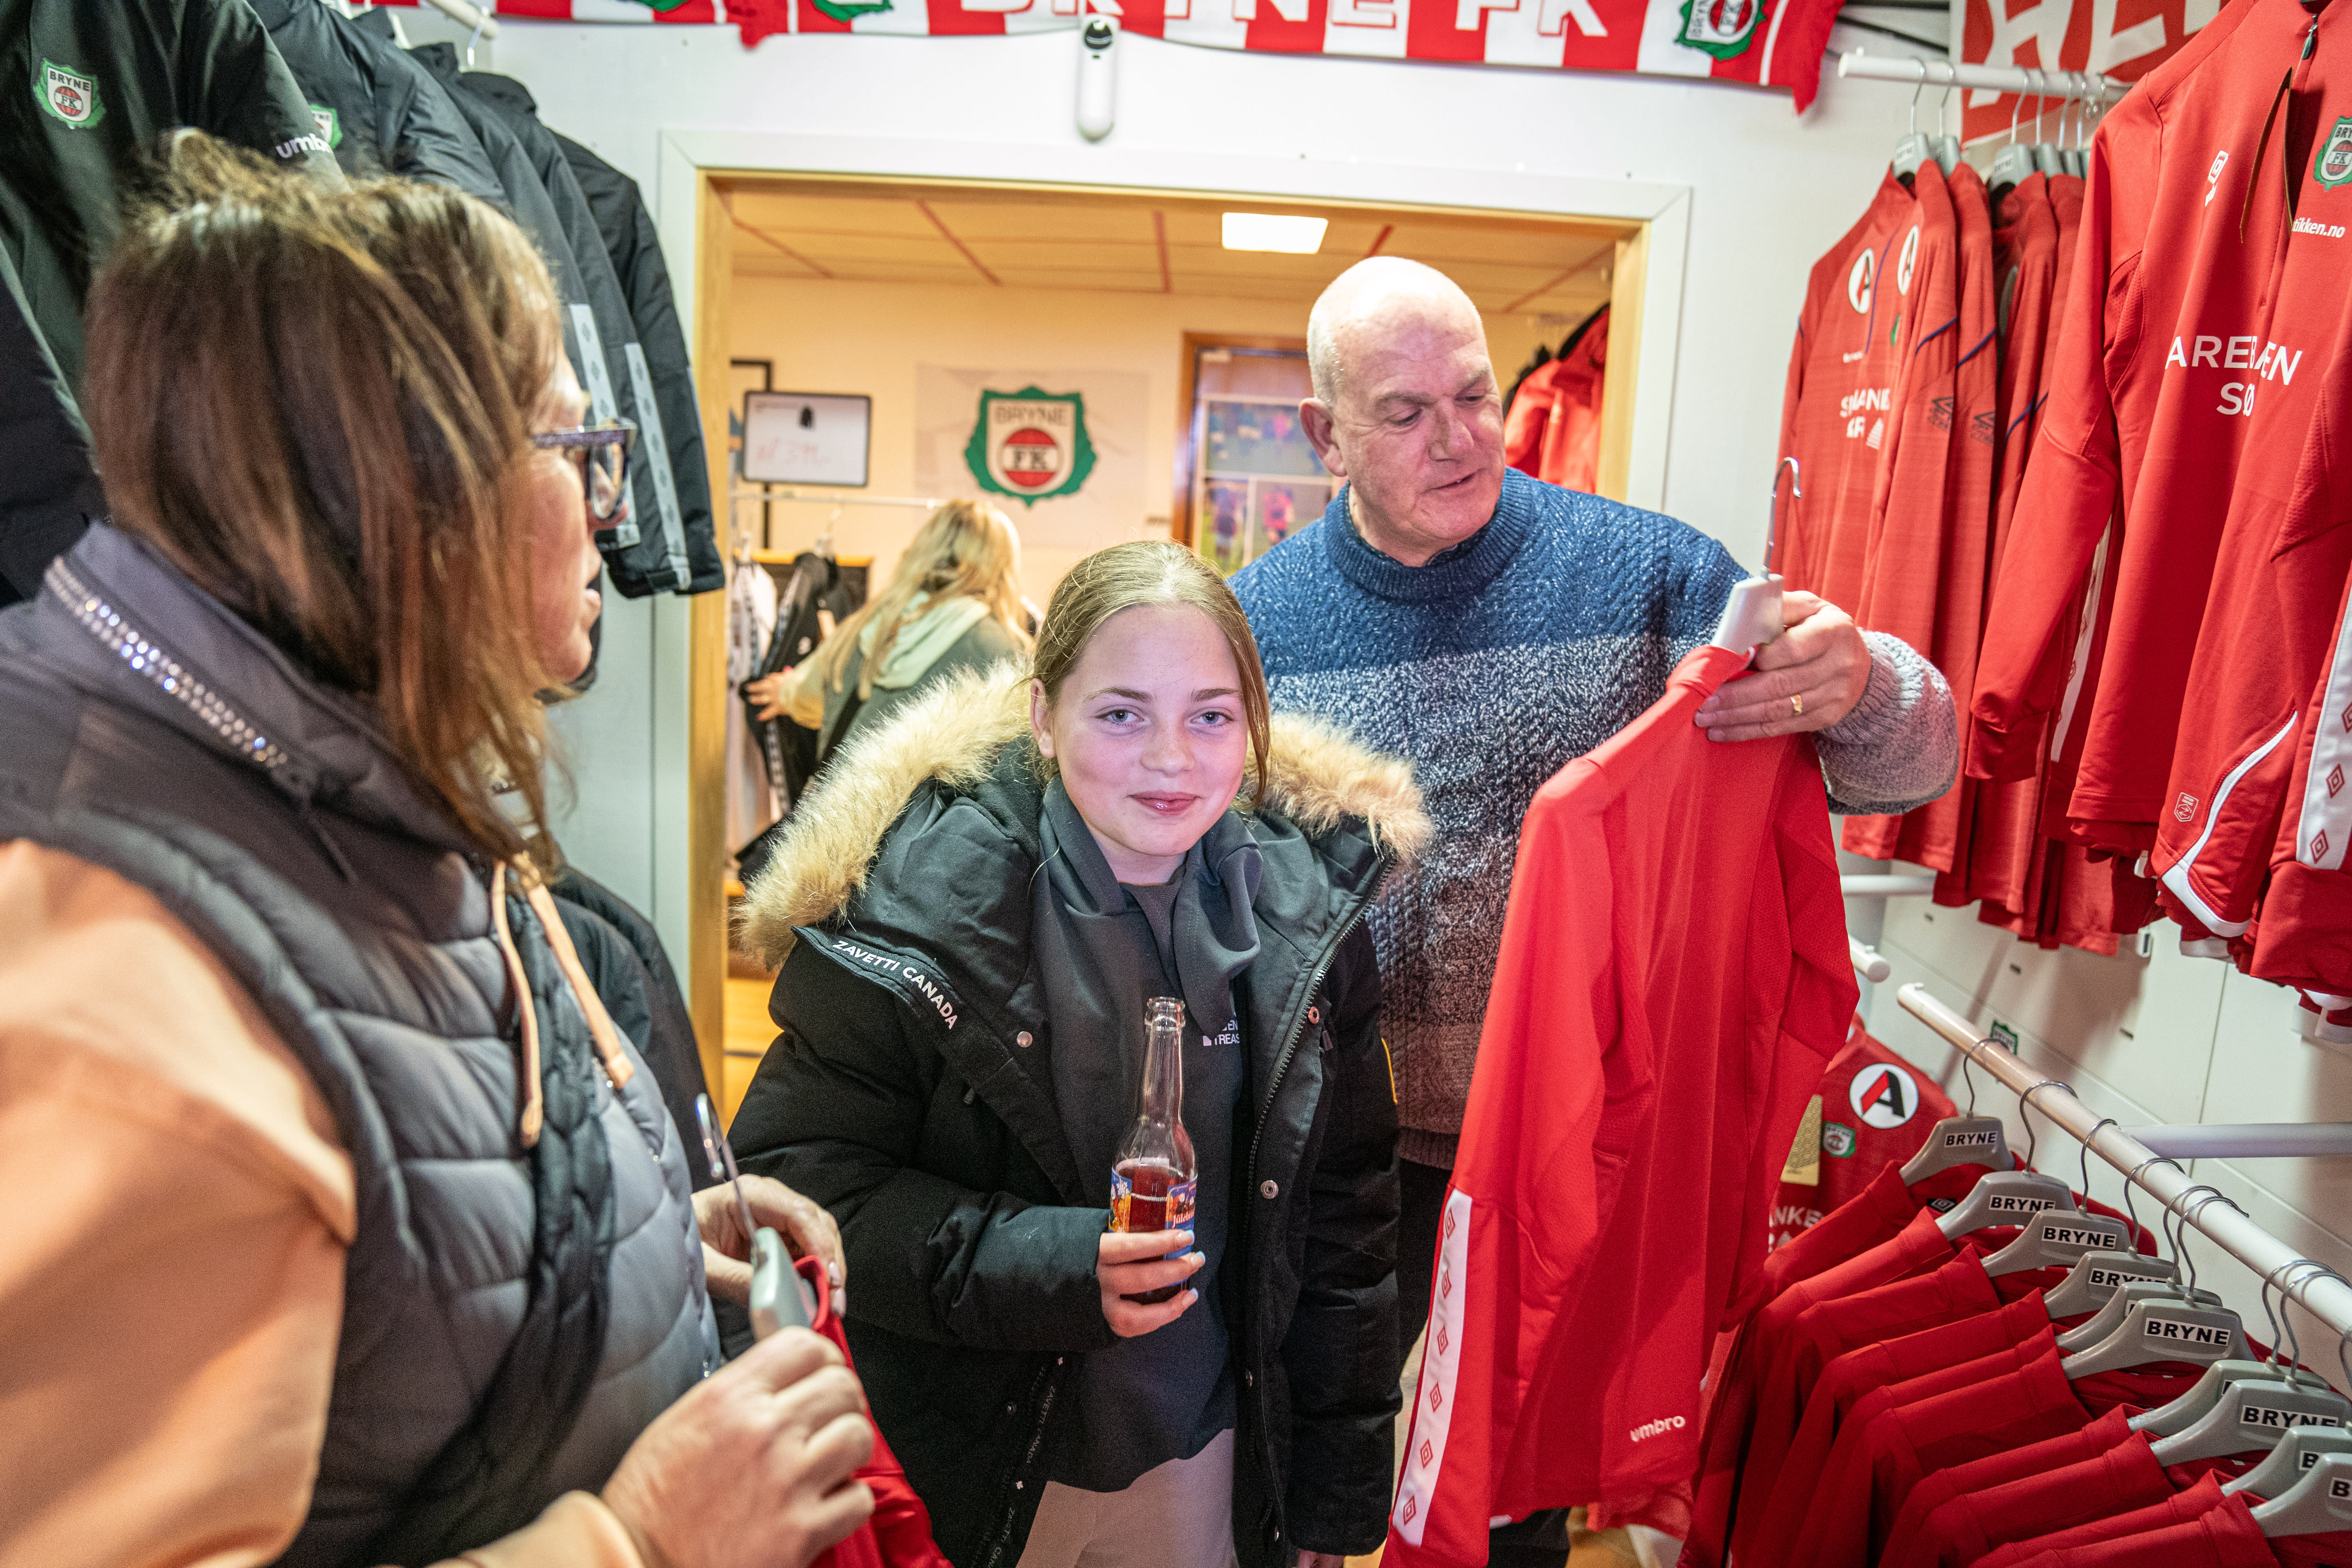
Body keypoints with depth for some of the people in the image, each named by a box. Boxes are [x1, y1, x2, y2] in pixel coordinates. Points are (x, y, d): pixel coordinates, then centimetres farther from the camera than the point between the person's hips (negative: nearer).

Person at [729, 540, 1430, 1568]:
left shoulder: (1305, 911, -8)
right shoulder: (929, 903, -19)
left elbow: (1344, 1218, 0)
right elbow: (793, 1177, -15)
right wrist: (1037, 1265, -27)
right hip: (974, 1471, -2)